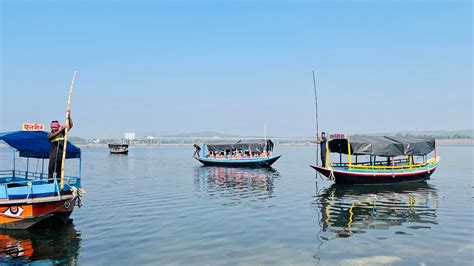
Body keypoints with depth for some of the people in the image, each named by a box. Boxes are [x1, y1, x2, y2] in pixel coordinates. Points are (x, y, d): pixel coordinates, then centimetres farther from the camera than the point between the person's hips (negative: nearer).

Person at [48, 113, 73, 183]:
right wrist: (61, 129, -32)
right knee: (51, 170, -5)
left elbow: (70, 126, 1)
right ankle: (50, 183, -2)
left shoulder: (62, 132, 7)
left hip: (61, 154, 2)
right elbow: (53, 135, -20)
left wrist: (69, 117, -11)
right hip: (53, 155, -2)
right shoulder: (50, 134, 3)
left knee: (59, 170, 9)